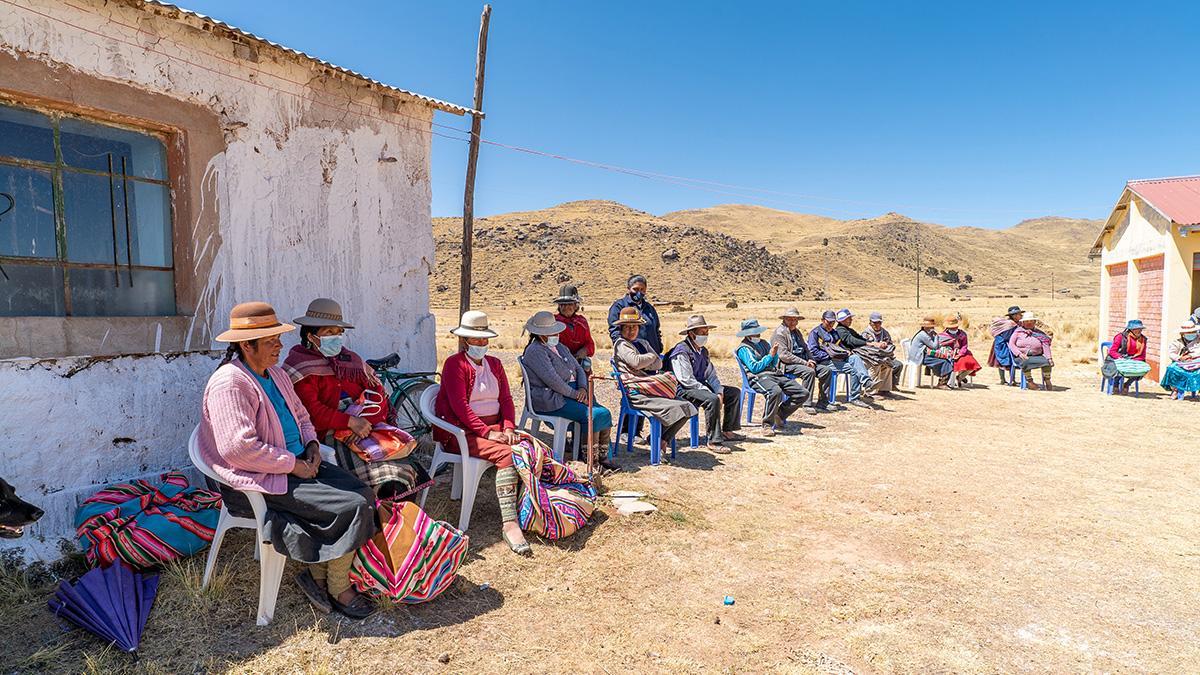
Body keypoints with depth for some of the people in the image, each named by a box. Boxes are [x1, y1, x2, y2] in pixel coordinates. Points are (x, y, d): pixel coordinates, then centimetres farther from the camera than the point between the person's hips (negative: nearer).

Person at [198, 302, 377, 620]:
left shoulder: (276, 374, 12)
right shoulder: (230, 383, -18)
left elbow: (301, 415, 24)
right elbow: (239, 448, -26)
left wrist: (311, 444, 4)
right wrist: (293, 465, -19)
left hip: (297, 463, 9)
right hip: (259, 481, -9)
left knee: (363, 493, -8)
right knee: (352, 506, -18)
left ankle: (318, 575, 3)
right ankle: (338, 590, 3)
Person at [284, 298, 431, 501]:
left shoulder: (350, 359, 21)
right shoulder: (300, 368, 3)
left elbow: (377, 393, 11)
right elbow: (312, 411, -9)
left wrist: (364, 421, -8)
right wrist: (350, 421, -19)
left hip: (366, 429, 6)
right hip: (330, 436, -5)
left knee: (412, 474, -18)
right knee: (388, 485, -26)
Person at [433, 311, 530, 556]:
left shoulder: (494, 364, 19)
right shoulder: (455, 364, -3)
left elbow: (506, 399, 12)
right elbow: (459, 406, -13)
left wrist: (508, 428, -6)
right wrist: (486, 432, -20)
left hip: (495, 427, 6)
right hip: (464, 432, -6)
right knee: (506, 453, -31)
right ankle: (509, 524, -34)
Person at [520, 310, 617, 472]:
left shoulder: (560, 347, 19)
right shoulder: (536, 351, -10)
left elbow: (578, 369, 17)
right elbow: (553, 380, -19)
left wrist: (582, 388, -3)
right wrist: (576, 395, -15)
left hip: (572, 393, 9)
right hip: (550, 401, -9)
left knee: (604, 413, -10)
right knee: (594, 415, -23)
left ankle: (603, 457, -6)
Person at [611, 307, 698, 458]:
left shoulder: (643, 343, 23)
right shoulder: (620, 344, 0)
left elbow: (659, 363, 10)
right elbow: (636, 361, -17)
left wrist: (643, 365, -7)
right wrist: (651, 356, 2)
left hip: (651, 387, 8)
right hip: (637, 393, -8)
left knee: (687, 407, -7)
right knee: (674, 408, -25)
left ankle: (662, 440, 1)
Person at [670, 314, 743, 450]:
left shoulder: (702, 350, 14)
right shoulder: (681, 351, -16)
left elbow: (711, 374, 14)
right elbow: (687, 380, -22)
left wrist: (719, 391, -5)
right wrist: (710, 392, -22)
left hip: (701, 386, 10)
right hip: (684, 390, -10)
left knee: (735, 392, 8)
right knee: (712, 399, -35)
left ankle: (727, 431, 13)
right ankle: (714, 441, -28)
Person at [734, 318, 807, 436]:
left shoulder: (763, 343, 23)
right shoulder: (744, 349, 0)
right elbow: (754, 368, -12)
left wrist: (775, 354, 1)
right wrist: (770, 356, -6)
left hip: (775, 374, 8)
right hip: (758, 377, -8)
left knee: (803, 393, -5)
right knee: (775, 391, -41)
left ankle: (779, 415, 10)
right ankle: (767, 425, -26)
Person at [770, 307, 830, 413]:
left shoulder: (797, 331, 21)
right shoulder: (780, 332, -10)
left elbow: (805, 347, 26)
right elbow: (784, 355, -19)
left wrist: (810, 360, 3)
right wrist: (804, 362, -18)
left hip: (803, 362, 9)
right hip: (787, 365, -9)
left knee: (826, 370, -4)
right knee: (809, 371, -32)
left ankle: (822, 403, -1)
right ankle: (807, 405, -23)